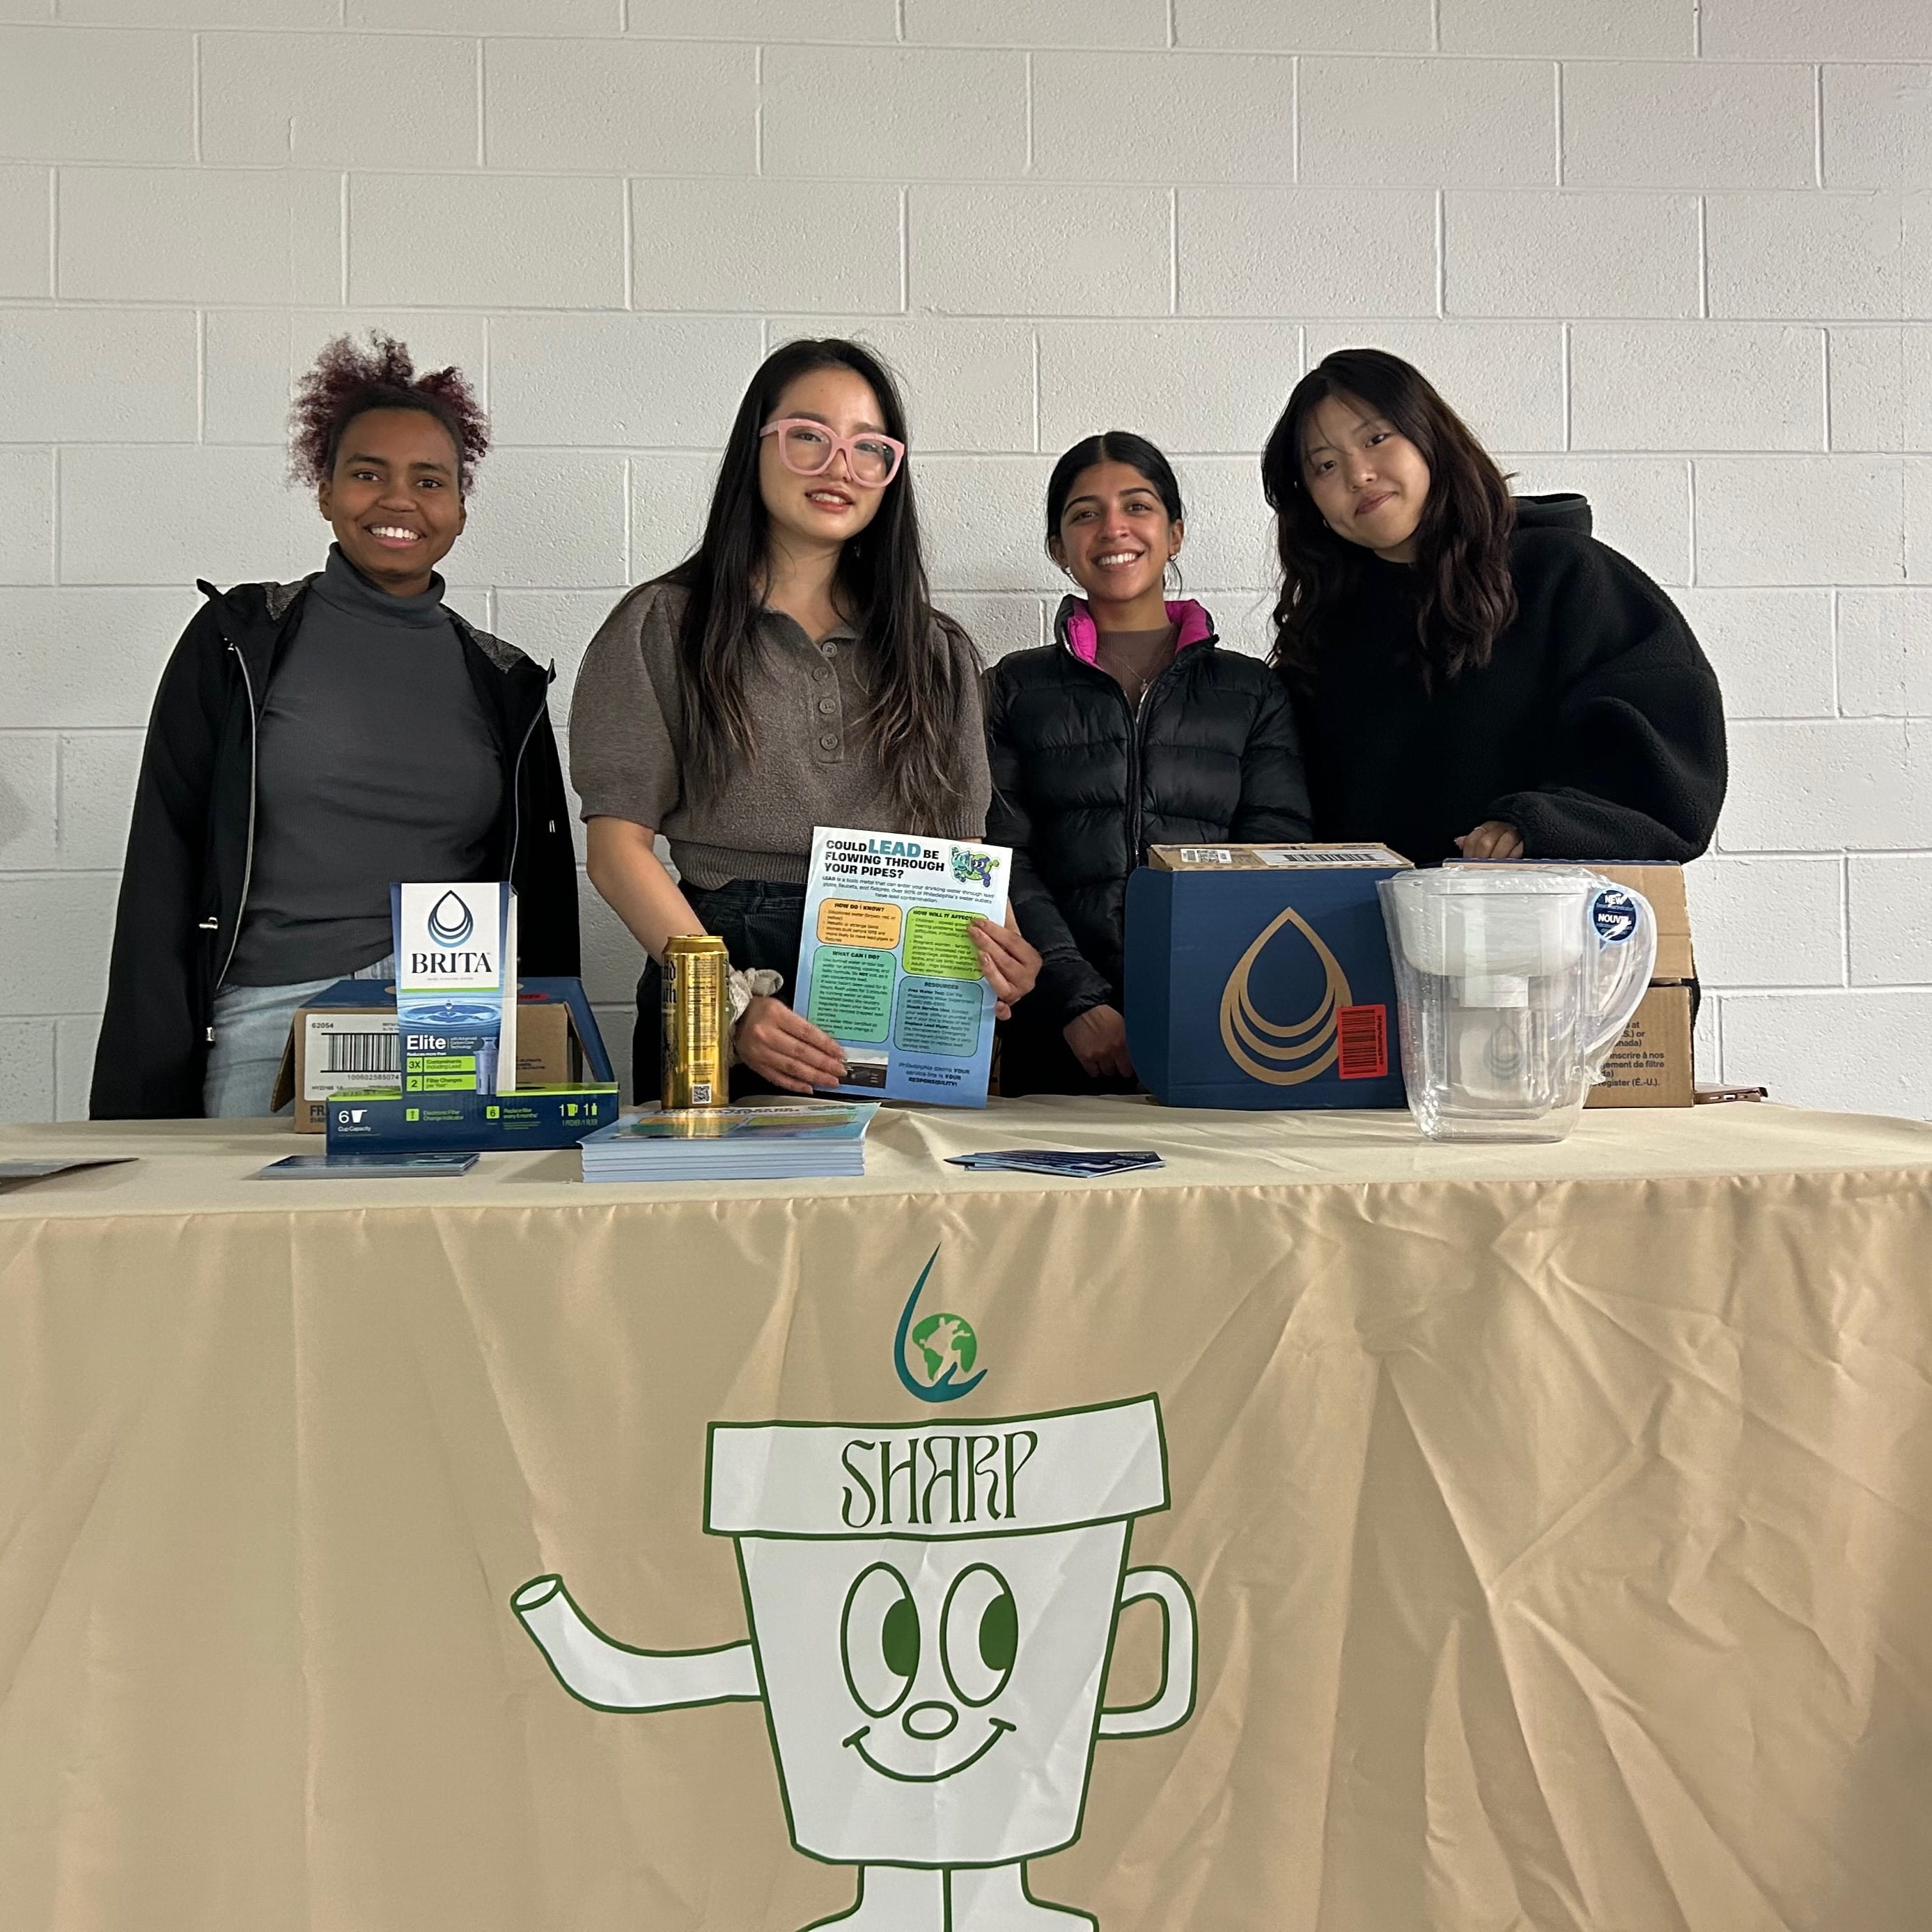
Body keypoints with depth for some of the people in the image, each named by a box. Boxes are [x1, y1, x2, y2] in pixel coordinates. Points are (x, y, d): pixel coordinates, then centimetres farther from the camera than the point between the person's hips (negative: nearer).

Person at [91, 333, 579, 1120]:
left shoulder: (505, 683, 11)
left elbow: (546, 903, 14)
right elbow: (161, 874, 3)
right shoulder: (237, 642, 5)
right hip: (271, 1023, -1)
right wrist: (149, 1099, -3)